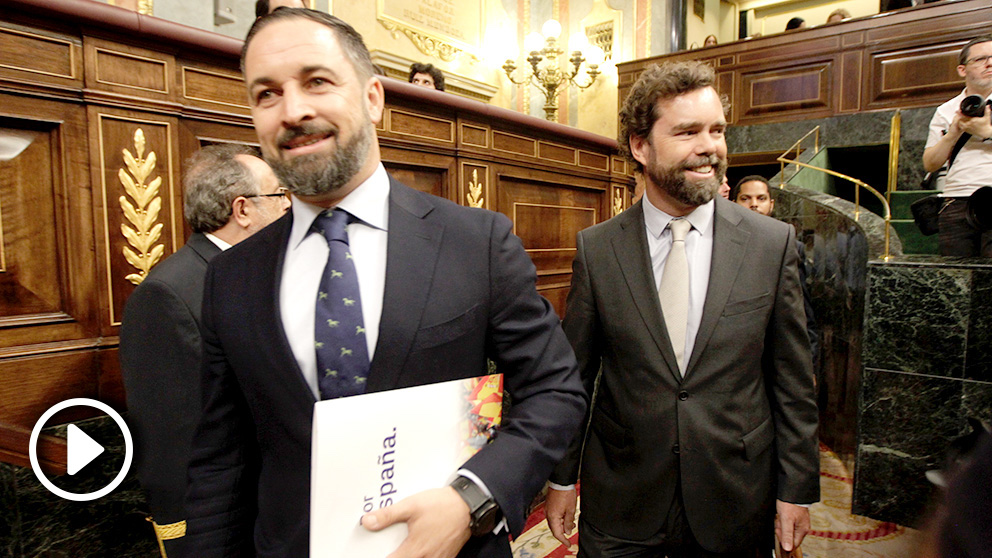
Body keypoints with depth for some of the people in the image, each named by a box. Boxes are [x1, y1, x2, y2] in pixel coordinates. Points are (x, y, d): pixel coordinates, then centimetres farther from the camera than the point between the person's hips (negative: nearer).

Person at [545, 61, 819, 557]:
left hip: (733, 504, 1)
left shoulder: (773, 243, -6)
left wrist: (796, 489, 1)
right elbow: (573, 374, -2)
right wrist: (562, 479, 3)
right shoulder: (596, 249, -8)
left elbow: (792, 381, -1)